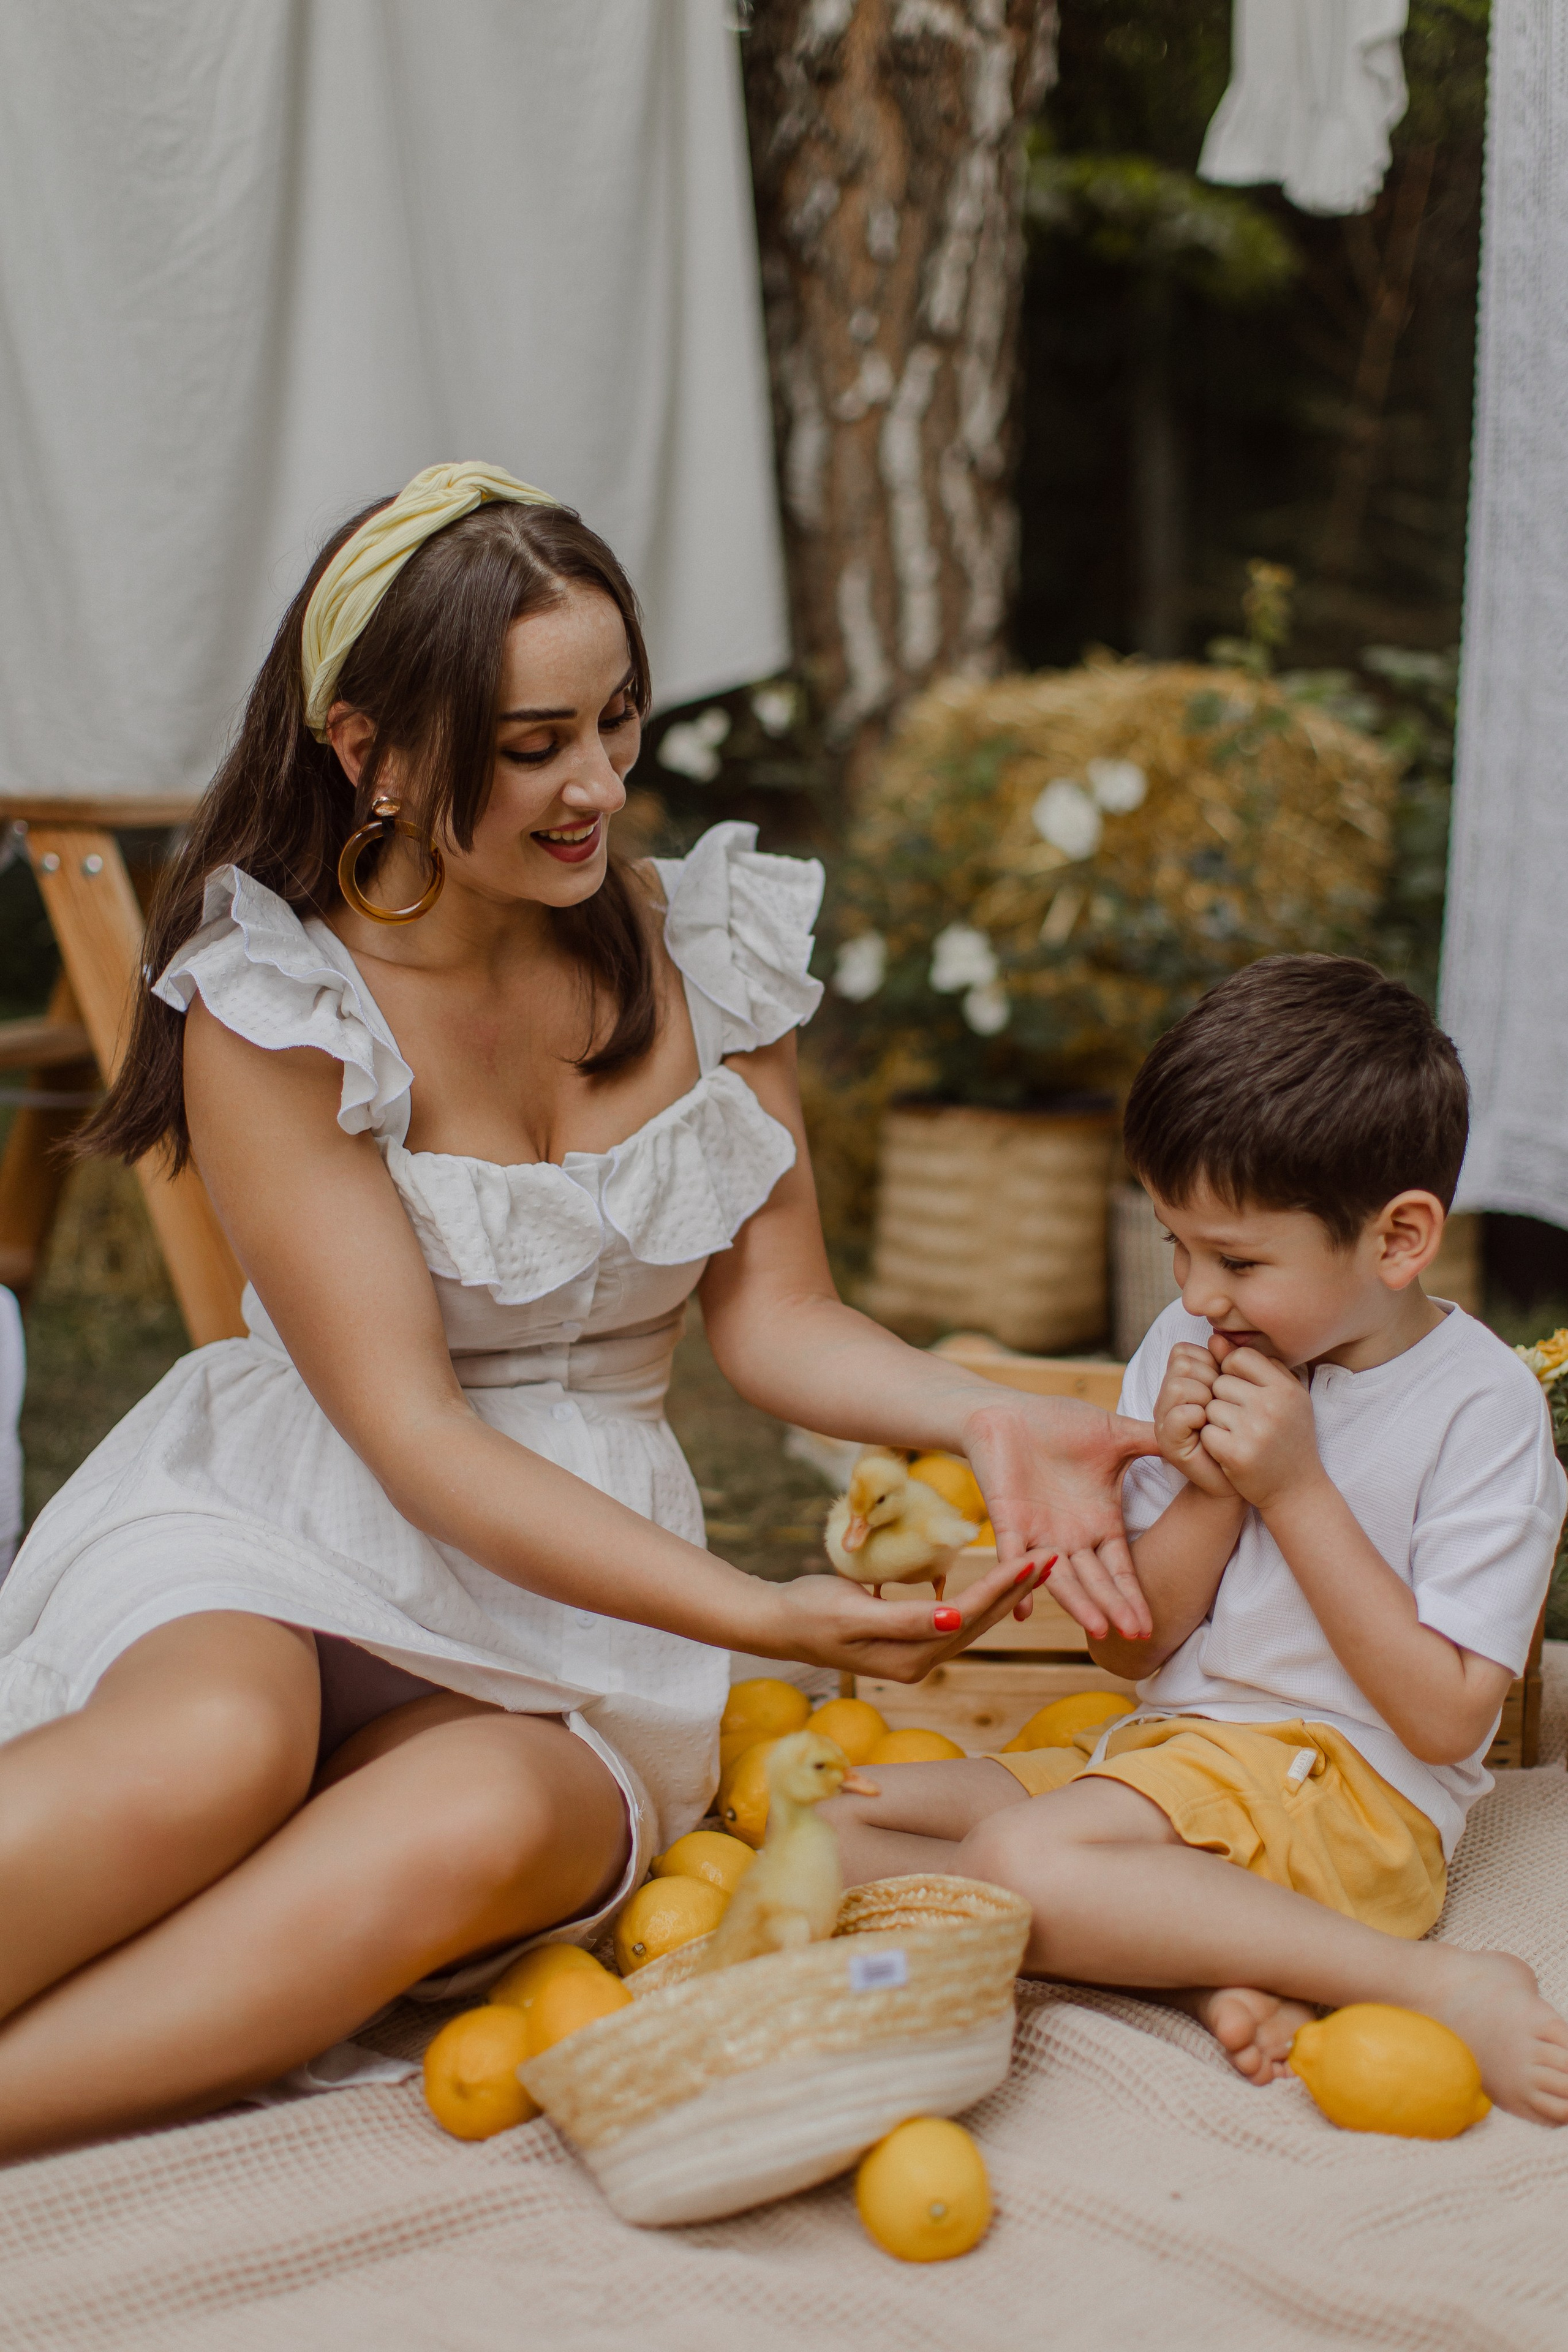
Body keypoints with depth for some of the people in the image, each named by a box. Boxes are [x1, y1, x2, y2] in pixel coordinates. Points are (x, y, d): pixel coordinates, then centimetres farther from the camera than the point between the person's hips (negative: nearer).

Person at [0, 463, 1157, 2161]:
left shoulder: (703, 944, 2)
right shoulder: (271, 1008, -12)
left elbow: (773, 1317, 5)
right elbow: (407, 1425, -18)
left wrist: (985, 1419, -17)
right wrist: (756, 1616, -29)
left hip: (576, 1582, 3)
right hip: (277, 1529, -3)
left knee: (479, 1826, -34)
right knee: (212, 1751, -39)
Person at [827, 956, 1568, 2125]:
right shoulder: (1187, 1352, 6)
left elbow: (1447, 1717, -15)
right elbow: (1125, 1646, 8)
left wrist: (1295, 1490, -16)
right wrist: (1206, 1492, -11)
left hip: (1348, 1788, -8)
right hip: (1159, 1749, 8)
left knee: (1020, 1851, -33)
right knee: (830, 1822, -7)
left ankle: (1440, 1988, -23)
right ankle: (1207, 1972, -20)